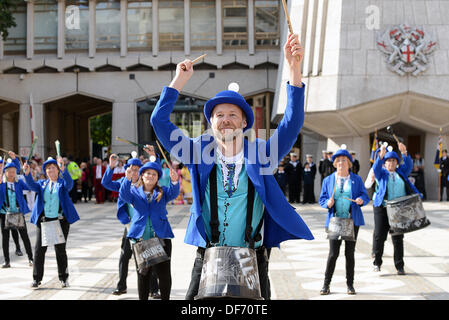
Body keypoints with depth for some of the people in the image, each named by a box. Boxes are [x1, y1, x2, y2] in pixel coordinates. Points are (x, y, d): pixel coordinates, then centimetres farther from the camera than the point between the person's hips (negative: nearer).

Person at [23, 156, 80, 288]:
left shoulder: (63, 183, 5)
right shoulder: (42, 183, 13)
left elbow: (69, 183, -18)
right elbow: (32, 185, -6)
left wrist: (63, 169, -35)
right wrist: (27, 173, -26)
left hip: (60, 220, -3)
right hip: (43, 220, 3)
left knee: (60, 249, 2)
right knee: (39, 249, 1)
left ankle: (63, 278, 14)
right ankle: (37, 278, 11)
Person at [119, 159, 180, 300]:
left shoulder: (163, 192, 12)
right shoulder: (135, 191, 11)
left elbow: (173, 193, -8)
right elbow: (124, 195, -10)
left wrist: (174, 181, -31)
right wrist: (127, 179, -30)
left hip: (161, 236, 0)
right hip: (140, 238, 0)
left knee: (164, 273, -1)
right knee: (143, 273, 7)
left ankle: (165, 298, 11)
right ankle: (143, 298, 17)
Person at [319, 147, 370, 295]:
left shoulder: (356, 179, 8)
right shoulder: (328, 180, 9)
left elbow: (365, 196, 7)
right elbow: (322, 199, 10)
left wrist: (361, 200, -15)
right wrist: (327, 203, -12)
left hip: (352, 221, 0)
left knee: (350, 253, 4)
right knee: (333, 253, -5)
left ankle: (350, 284, 15)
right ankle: (326, 284, 6)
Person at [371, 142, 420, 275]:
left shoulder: (401, 172, 16)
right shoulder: (381, 173, 9)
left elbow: (408, 165, -1)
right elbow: (375, 168, -11)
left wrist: (404, 152, -18)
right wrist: (381, 155, -28)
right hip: (382, 208, -2)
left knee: (398, 238, 3)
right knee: (379, 236, -4)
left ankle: (399, 266, 7)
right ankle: (377, 262, 11)